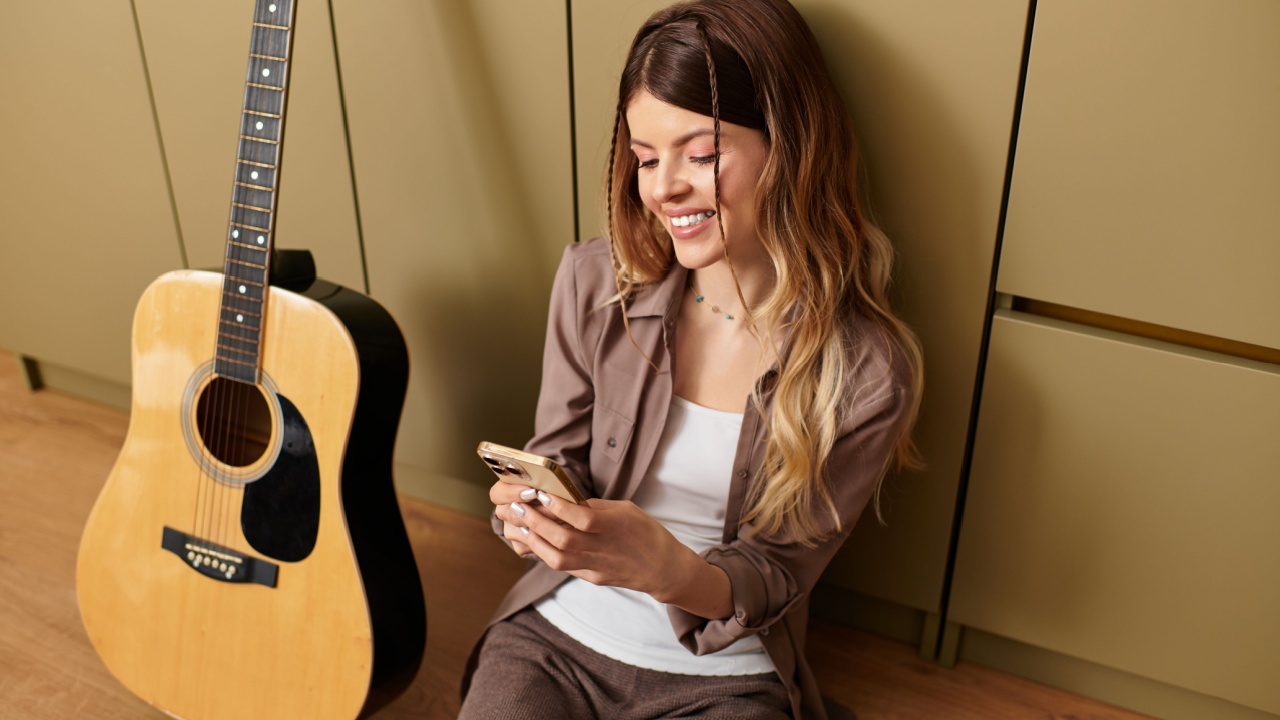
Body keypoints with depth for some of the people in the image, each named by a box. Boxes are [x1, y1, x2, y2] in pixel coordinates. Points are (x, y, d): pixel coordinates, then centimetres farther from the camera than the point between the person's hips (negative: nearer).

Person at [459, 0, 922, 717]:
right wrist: (531, 510, -18)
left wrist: (665, 567, -28)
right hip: (555, 632, 1)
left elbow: (776, 577, -8)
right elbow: (558, 464, 4)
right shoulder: (594, 282, -6)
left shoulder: (868, 369, -14)